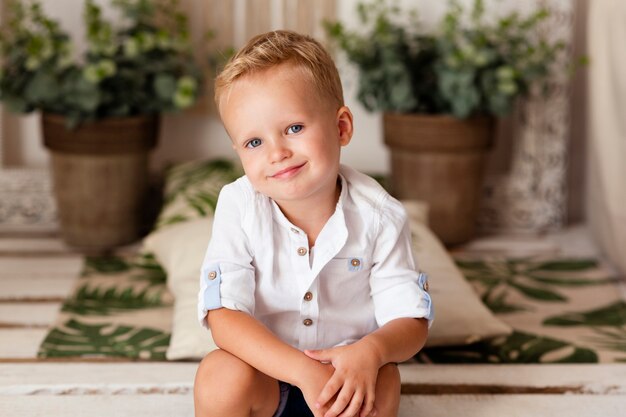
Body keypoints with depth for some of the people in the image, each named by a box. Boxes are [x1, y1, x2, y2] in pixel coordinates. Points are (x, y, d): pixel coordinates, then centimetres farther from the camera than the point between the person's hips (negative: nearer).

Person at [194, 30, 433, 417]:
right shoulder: (239, 207, -16)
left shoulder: (380, 216, -14)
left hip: (346, 373, 0)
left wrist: (371, 351, -37)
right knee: (221, 375, -30)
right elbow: (224, 316, -23)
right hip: (266, 370, 0)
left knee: (382, 384, -31)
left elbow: (411, 320, -12)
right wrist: (304, 371, -38)